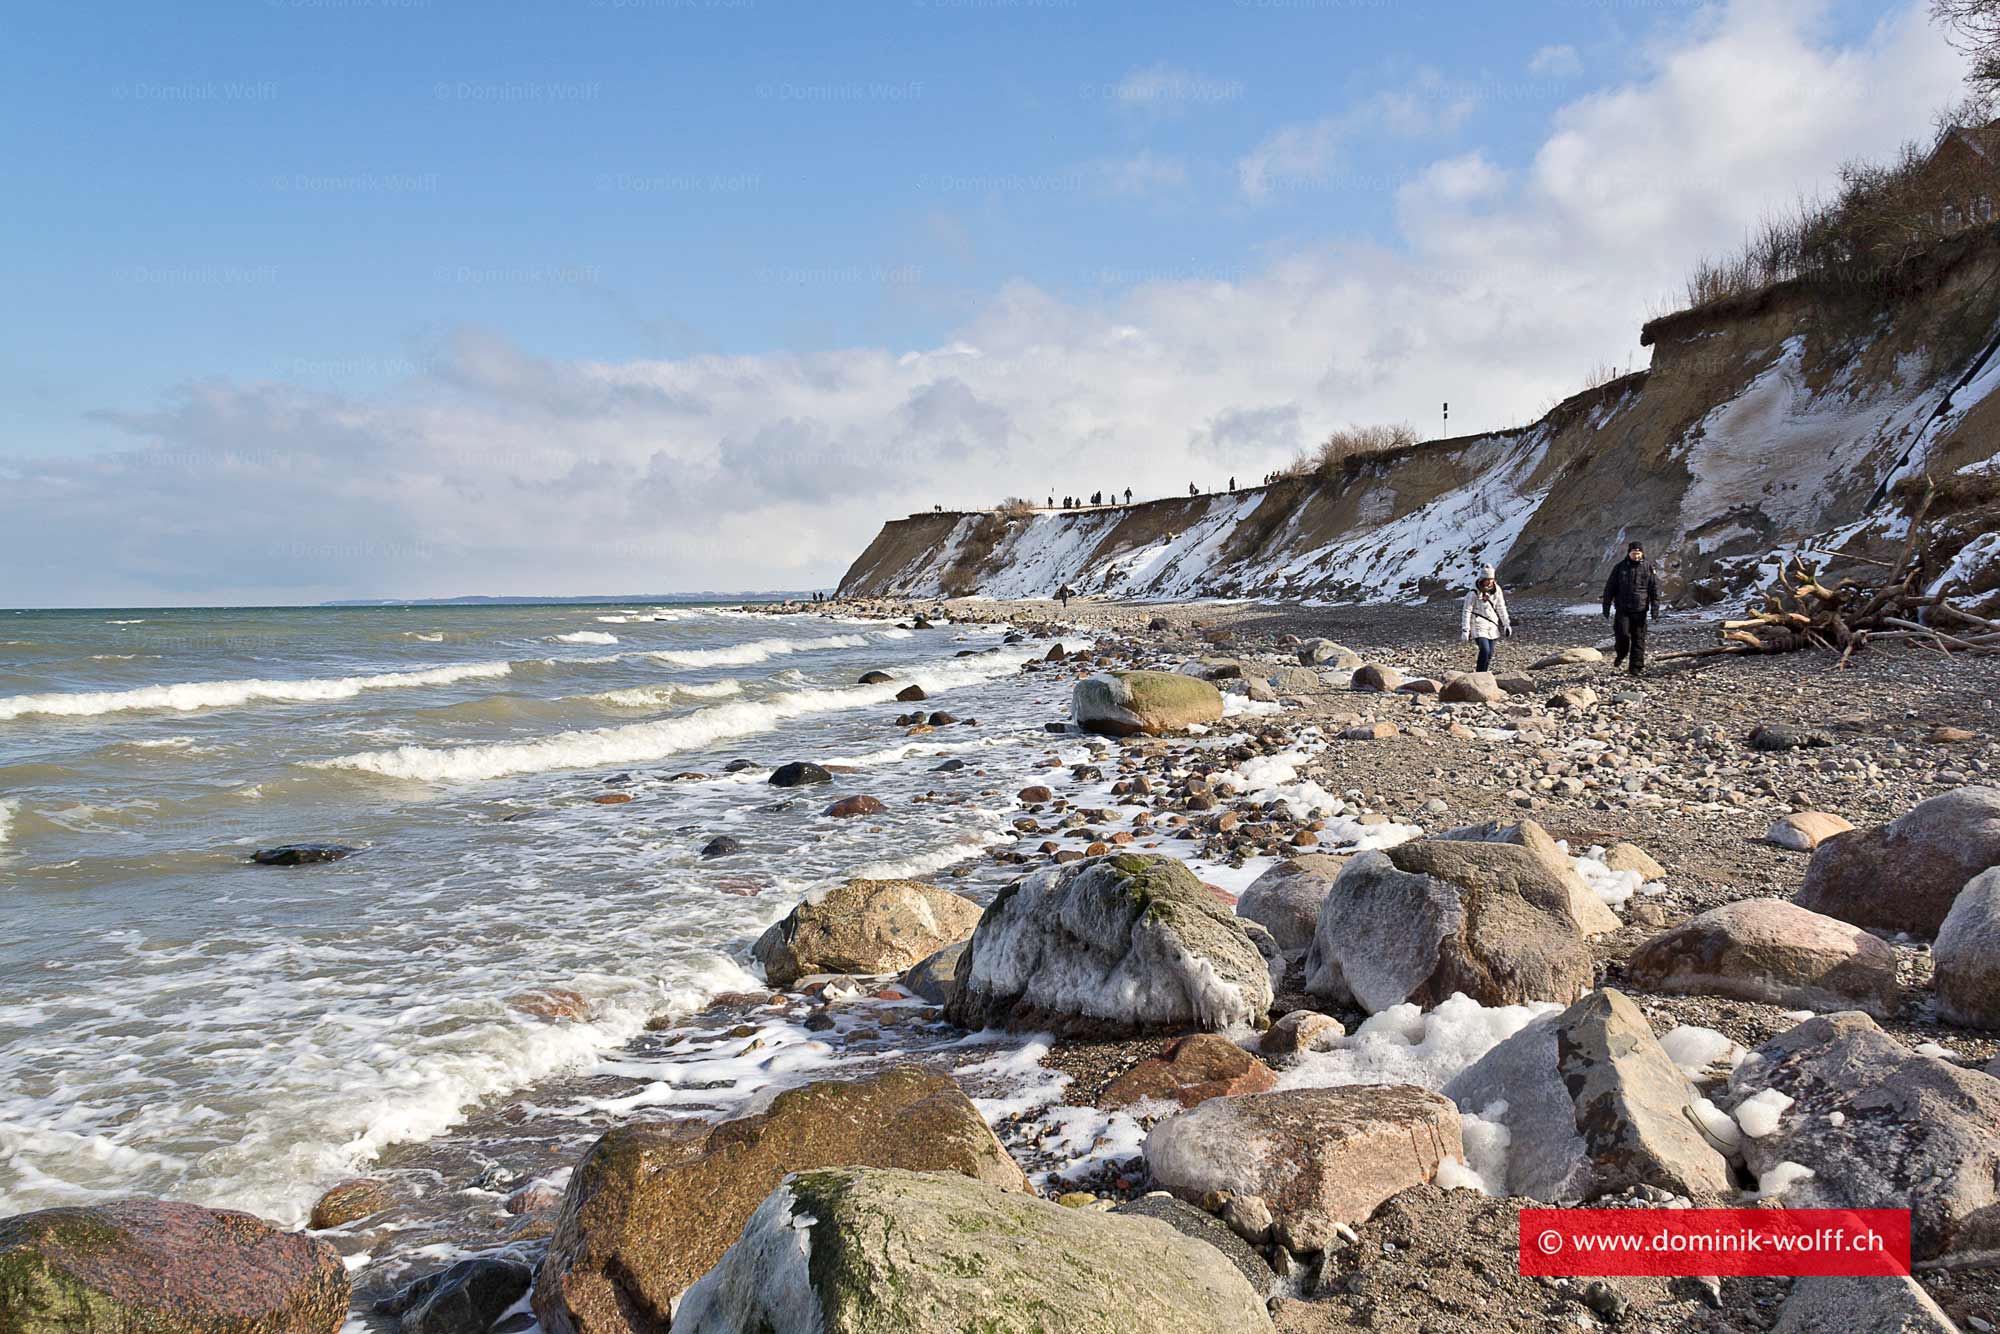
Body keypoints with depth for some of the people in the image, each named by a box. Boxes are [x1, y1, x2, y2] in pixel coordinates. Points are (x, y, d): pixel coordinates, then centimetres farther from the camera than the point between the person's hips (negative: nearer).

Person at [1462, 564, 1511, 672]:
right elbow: (1467, 611, -9)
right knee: (1485, 650, -19)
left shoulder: (1496, 590, 3)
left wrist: (1506, 624, 8)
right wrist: (1465, 630, -11)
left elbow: (1501, 608, 12)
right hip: (1479, 625, -5)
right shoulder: (1474, 593, -12)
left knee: (1490, 654, 3)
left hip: (1492, 625, 5)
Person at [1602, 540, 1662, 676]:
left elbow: (1655, 589, 5)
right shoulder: (1620, 567, 4)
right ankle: (1620, 655, 16)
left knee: (1639, 638, 0)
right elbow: (1610, 587, 6)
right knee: (1622, 633, -12)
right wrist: (1606, 606, 3)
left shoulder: (1648, 568, 5)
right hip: (1622, 609, -1)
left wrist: (1655, 608, -3)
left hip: (1640, 609, 1)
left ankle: (1636, 667, 6)